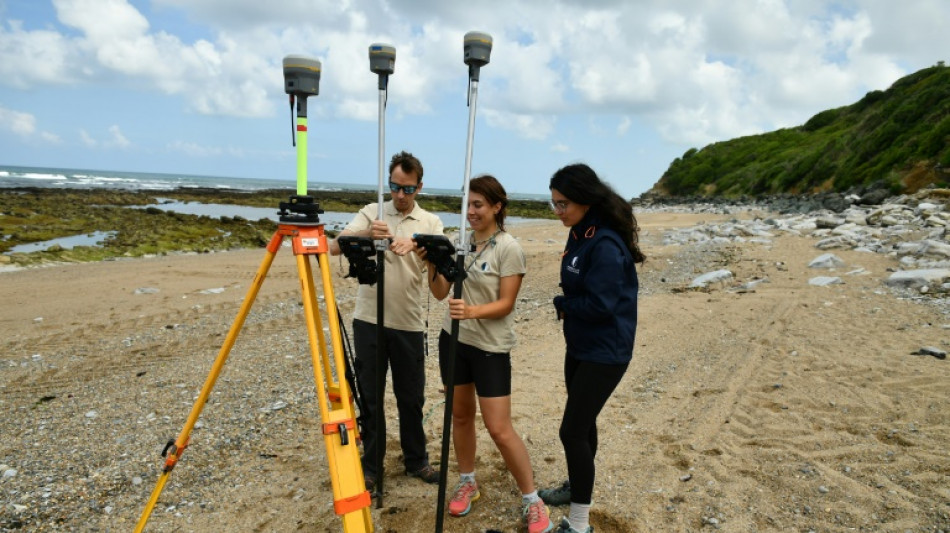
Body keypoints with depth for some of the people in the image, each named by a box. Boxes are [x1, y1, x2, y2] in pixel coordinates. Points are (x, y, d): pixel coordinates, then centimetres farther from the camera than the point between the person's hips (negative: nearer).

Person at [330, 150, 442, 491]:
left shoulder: (430, 222, 4)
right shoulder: (371, 213, 3)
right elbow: (336, 247, -9)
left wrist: (416, 244, -31)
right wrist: (365, 234, -29)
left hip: (409, 324, 1)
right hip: (369, 320, 0)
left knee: (411, 397, 11)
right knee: (370, 396, 8)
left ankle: (416, 461, 30)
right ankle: (370, 466, 24)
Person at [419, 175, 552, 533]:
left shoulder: (508, 248, -14)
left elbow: (505, 304, -16)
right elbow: (441, 293, 2)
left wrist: (473, 311, -33)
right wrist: (432, 264, -15)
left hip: (490, 347, -5)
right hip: (453, 339, 6)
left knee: (499, 429, -3)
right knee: (461, 415, 15)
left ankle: (531, 500, 14)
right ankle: (467, 483, 35)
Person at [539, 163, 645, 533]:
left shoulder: (605, 244, -24)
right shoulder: (579, 235, 6)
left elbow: (600, 304, -27)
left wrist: (561, 305, -11)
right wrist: (566, 306, -4)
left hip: (605, 353, -9)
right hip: (580, 345, 9)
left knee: (572, 431, -5)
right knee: (582, 422, 22)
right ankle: (578, 487, 43)